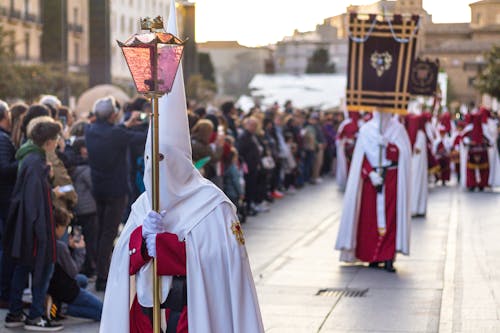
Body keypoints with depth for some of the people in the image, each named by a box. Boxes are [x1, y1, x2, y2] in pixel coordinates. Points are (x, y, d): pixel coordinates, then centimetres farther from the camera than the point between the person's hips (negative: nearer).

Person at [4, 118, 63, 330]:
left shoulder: (30, 157, 10)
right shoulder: (35, 162, -19)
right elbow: (33, 196, -23)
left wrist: (47, 176, 10)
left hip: (23, 223, 10)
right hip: (36, 223, -10)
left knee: (22, 267, 14)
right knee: (44, 267, -2)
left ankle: (14, 315, 19)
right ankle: (35, 317, 3)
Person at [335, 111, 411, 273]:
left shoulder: (398, 129, 4)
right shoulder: (366, 129, 6)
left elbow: (399, 155, -5)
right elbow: (362, 156, 2)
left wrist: (386, 143, -19)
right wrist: (371, 173, -11)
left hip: (391, 179, -1)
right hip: (370, 177, 1)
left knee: (389, 216, -8)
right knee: (370, 216, -2)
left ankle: (388, 258, -9)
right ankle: (373, 257, 4)